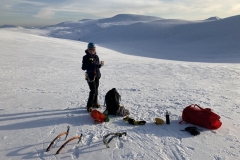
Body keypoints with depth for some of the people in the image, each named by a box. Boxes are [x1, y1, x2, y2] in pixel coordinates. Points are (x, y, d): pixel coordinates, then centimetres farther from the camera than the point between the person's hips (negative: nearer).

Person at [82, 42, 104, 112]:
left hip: (97, 75, 6)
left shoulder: (96, 56, 7)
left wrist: (100, 64, -9)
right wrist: (89, 65, -27)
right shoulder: (86, 57, -8)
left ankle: (95, 103, 33)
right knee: (93, 91, -11)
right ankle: (89, 105, 0)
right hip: (90, 76, -6)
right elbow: (83, 68, -10)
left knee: (96, 90, 15)